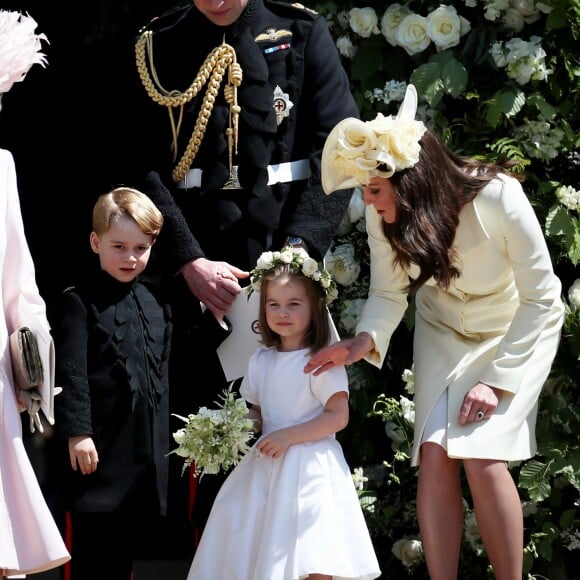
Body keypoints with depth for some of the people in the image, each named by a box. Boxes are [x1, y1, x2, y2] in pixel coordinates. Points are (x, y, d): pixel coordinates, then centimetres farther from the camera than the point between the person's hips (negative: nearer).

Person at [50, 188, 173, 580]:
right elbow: (71, 372, -13)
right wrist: (76, 431, -19)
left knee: (129, 542, 11)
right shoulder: (78, 303, -6)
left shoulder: (156, 303, 13)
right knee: (91, 540, -4)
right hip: (98, 443, -6)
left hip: (148, 443, 6)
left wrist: (165, 429, 16)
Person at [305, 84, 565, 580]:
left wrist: (497, 379, -23)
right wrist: (365, 340, -28)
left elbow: (541, 298, -22)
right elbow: (389, 293, -6)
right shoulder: (384, 218, -20)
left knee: (481, 455, -20)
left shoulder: (498, 197, -32)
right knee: (435, 454, -12)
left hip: (516, 331, -4)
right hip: (444, 330, 4)